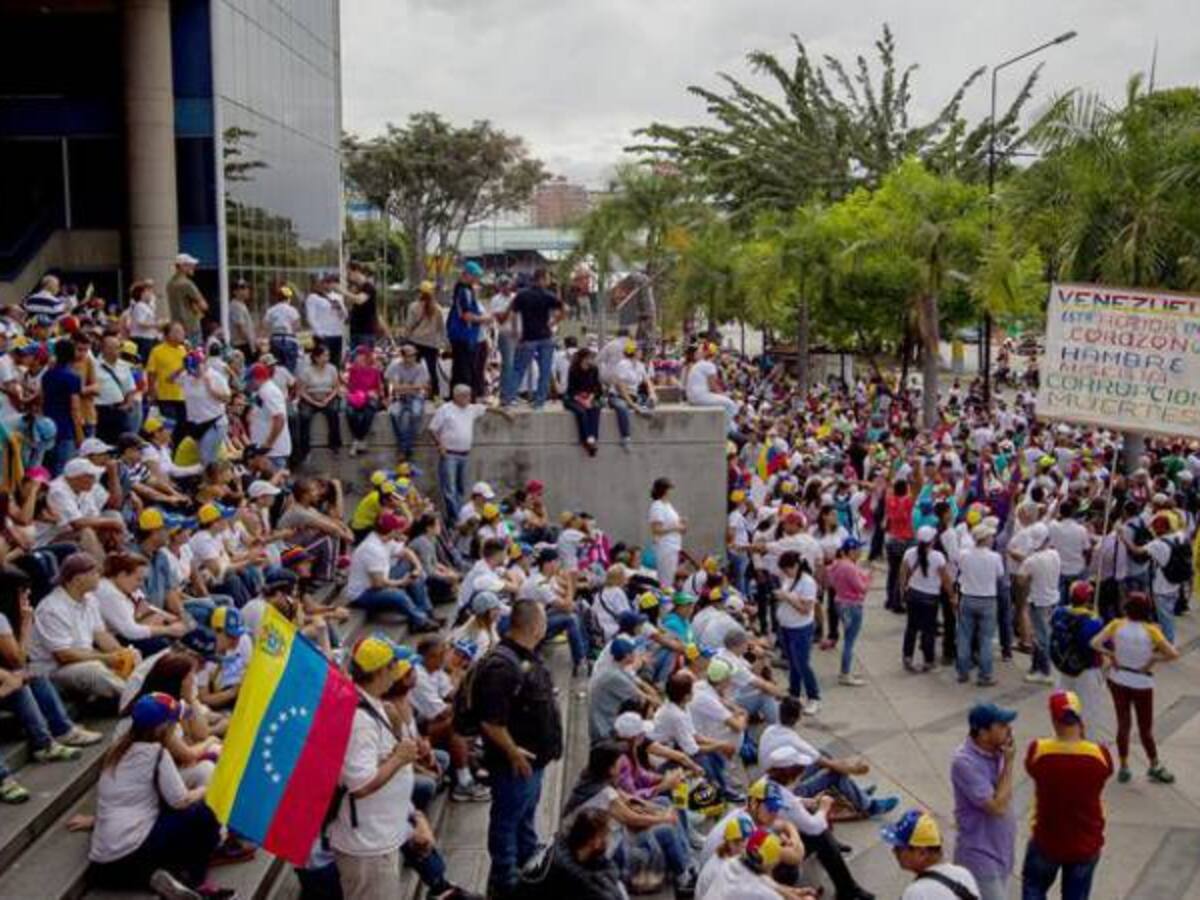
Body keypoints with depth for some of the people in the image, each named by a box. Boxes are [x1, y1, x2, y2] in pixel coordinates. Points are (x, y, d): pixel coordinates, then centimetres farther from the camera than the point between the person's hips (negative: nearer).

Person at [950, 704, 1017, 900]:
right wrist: (1008, 763, -22)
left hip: (999, 851, 8)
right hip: (981, 856, -8)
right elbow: (997, 806, -26)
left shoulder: (995, 750, -1)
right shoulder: (965, 761, -27)